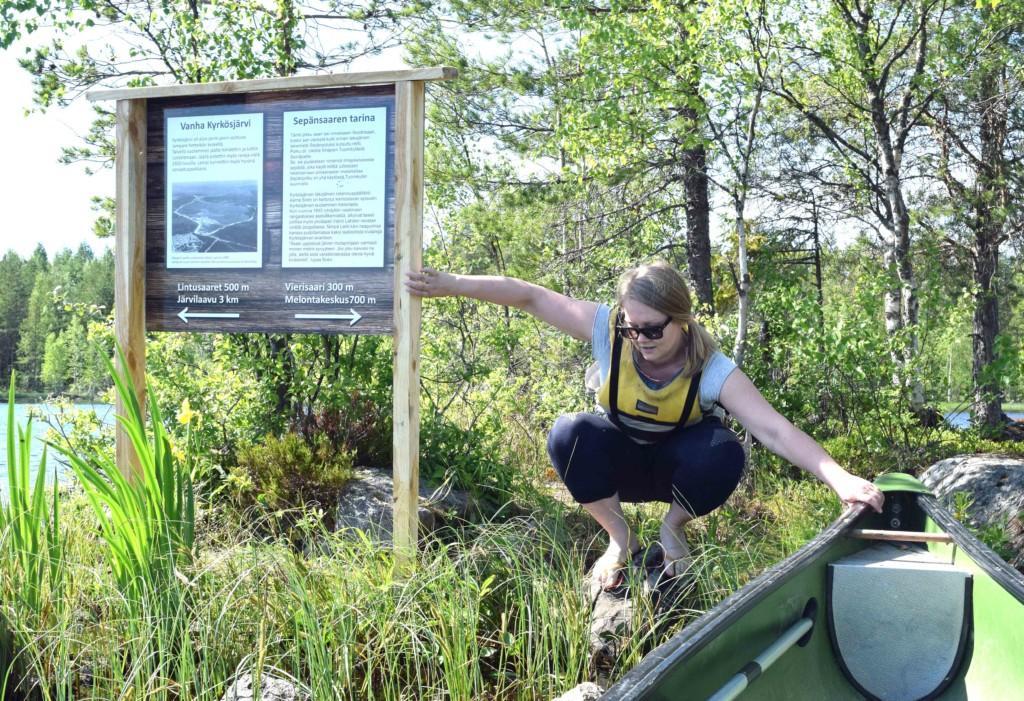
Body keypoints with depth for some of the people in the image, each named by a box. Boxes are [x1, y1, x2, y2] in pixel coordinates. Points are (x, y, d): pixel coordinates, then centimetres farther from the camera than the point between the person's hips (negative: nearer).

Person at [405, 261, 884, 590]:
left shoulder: (712, 370, -29)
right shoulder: (607, 330, -26)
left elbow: (775, 430, -38)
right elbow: (530, 297, -24)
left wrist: (841, 480, -51)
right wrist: (452, 284, -28)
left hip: (675, 464, -1)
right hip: (619, 460, 1)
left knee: (723, 454, -35)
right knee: (568, 435, -33)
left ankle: (673, 528, -1)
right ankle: (620, 540, -8)